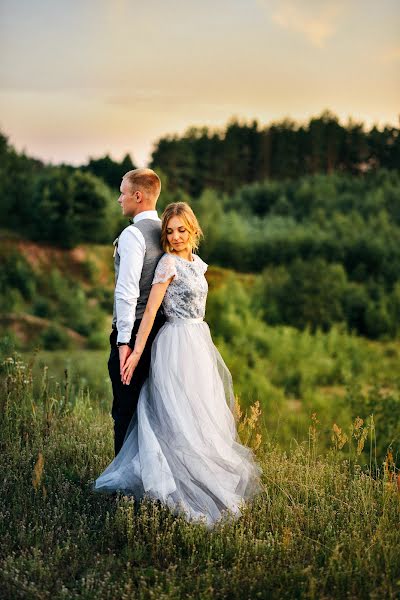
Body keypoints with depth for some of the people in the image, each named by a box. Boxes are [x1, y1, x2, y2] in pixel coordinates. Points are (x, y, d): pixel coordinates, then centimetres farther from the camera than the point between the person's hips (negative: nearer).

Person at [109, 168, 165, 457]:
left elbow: (127, 291, -19)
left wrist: (124, 340, -19)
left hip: (135, 331, -8)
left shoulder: (133, 234, -12)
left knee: (126, 410, -1)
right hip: (162, 327, 8)